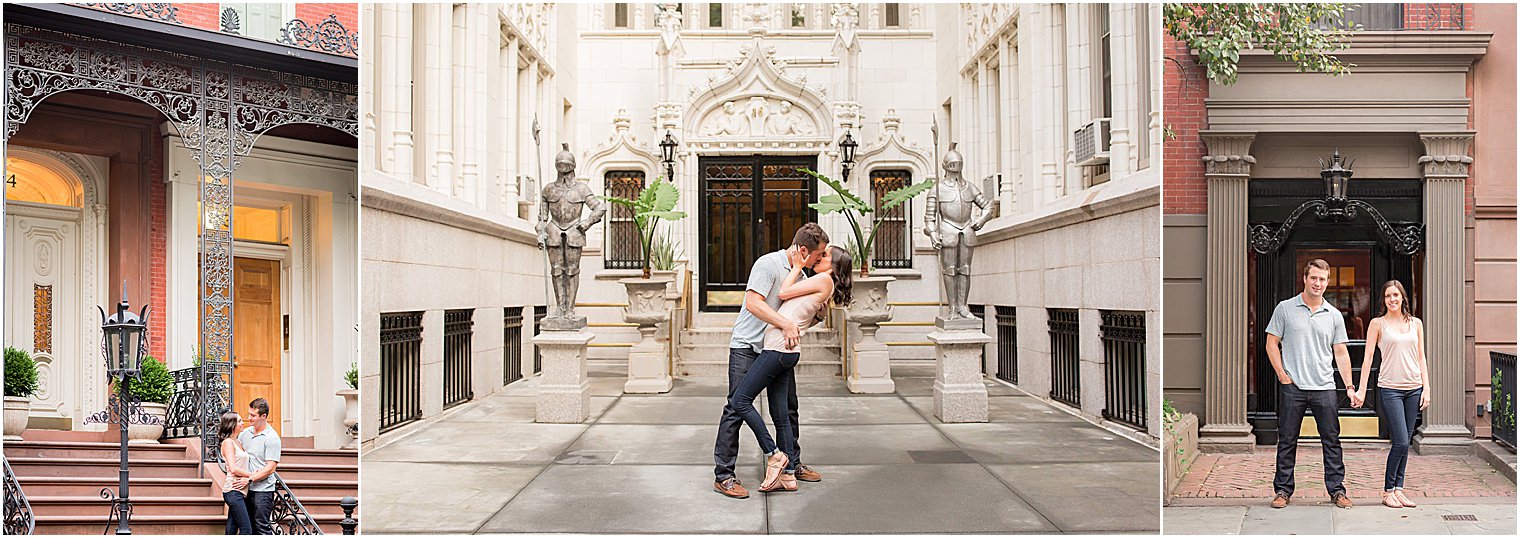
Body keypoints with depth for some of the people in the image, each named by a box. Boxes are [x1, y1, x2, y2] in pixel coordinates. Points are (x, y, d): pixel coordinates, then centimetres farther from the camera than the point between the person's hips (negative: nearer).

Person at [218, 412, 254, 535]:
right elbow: (233, 469, -16)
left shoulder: (238, 442, 18)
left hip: (241, 491, 8)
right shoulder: (228, 442, -7)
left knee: (232, 530, 8)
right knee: (246, 530, -11)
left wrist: (247, 478, -5)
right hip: (233, 491, -8)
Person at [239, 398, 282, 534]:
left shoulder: (272, 438, -12)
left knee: (262, 527, -6)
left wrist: (250, 479, -20)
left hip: (263, 490, -7)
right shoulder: (246, 432, 9)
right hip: (247, 488, 7)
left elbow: (270, 468, -15)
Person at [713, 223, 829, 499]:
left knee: (787, 409, 14)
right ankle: (723, 476, -4)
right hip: (747, 348, -8)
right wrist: (785, 324, -32)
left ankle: (791, 464, 30)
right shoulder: (769, 264, -16)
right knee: (737, 409, -8)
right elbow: (753, 303, -26)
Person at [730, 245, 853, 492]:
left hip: (779, 348, -9)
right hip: (787, 351, 9)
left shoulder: (825, 280, -4)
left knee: (740, 400, -8)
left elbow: (784, 292, -2)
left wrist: (797, 267, 10)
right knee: (781, 415, 8)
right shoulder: (827, 294, 22)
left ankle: (774, 454, -3)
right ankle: (788, 475, 11)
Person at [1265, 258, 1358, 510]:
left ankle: (1337, 490, 14)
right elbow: (1272, 343, 2)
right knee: (1287, 441, 4)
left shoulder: (1334, 315, 9)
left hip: (1324, 388, 2)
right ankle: (1283, 490, 12)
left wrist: (1350, 386, 5)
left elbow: (1340, 353, 11)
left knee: (1332, 440, 5)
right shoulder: (1285, 308, 1)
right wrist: (1282, 375, -7)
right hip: (1292, 386, -2)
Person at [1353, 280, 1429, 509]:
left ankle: (1398, 490, 14)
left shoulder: (1416, 323, 12)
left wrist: (1426, 387, 5)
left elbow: (1421, 357, 13)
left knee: (1405, 443, 5)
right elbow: (1368, 357, -1)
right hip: (1390, 388, -4)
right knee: (1400, 442, -10)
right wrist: (1362, 389, -6)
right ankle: (1388, 491, 3)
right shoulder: (1378, 323, 1)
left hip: (1413, 388, 4)